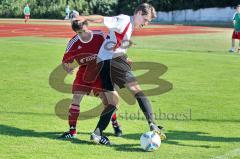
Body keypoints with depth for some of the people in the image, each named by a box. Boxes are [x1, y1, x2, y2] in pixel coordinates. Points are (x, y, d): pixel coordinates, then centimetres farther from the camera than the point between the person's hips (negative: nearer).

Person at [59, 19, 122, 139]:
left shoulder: (99, 36, -12)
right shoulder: (74, 43, -11)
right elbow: (65, 60, -6)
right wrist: (68, 68, -27)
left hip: (100, 71, -1)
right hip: (84, 72, 1)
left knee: (105, 99, -2)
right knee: (76, 98, -10)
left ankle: (115, 125, 22)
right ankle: (72, 131, -2)